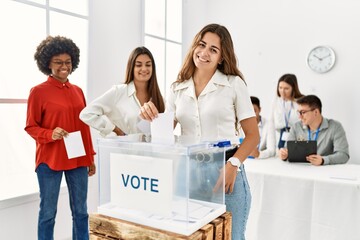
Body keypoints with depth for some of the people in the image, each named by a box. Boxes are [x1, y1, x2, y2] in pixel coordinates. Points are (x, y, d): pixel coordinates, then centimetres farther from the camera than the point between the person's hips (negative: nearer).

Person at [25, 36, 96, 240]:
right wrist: (50, 134, -23)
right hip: (49, 160, -4)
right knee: (48, 212, 6)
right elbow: (30, 127, -2)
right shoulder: (38, 91, -6)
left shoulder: (78, 91, 8)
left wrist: (90, 158, 12)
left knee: (80, 211, 12)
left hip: (78, 159, 5)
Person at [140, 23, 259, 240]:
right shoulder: (178, 89, 9)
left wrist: (233, 165, -17)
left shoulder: (234, 84, -2)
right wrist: (151, 116, -11)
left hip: (225, 173, -3)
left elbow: (253, 135, -3)